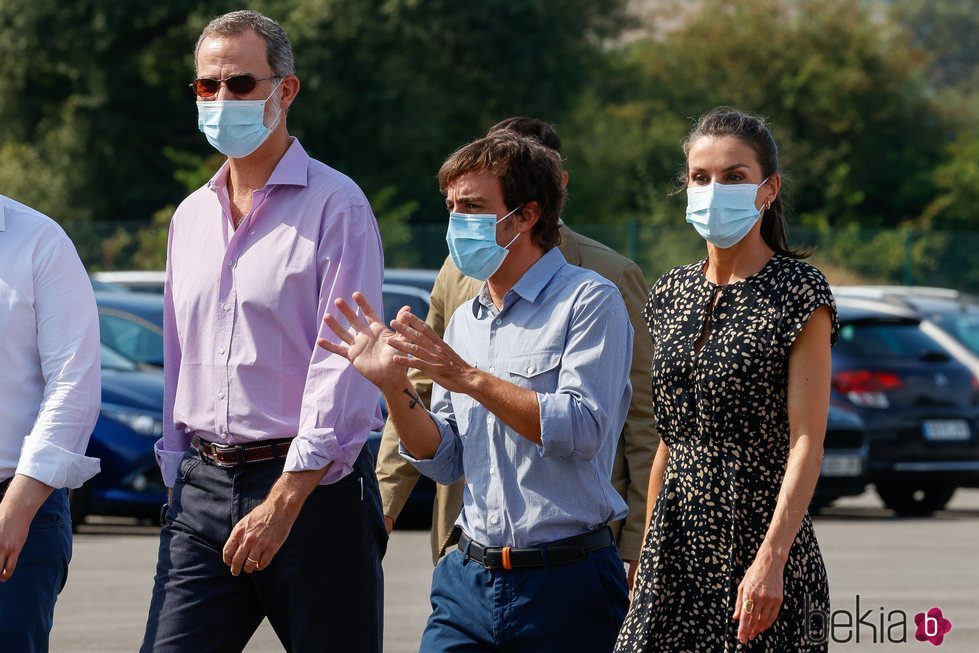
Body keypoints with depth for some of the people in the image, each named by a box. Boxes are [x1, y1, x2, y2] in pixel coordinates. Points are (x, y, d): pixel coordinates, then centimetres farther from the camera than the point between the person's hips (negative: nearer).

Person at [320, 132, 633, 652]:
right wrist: (394, 386, -1)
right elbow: (445, 461, 14)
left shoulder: (588, 301, -6)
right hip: (468, 580, 6)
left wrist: (470, 378, -18)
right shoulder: (465, 320, 15)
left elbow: (581, 430, -17)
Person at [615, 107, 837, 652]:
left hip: (758, 531, -5)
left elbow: (806, 442, -13)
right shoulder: (673, 293, 12)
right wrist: (646, 550, 14)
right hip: (677, 544, 5)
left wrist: (771, 559, -22)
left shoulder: (799, 293, -6)